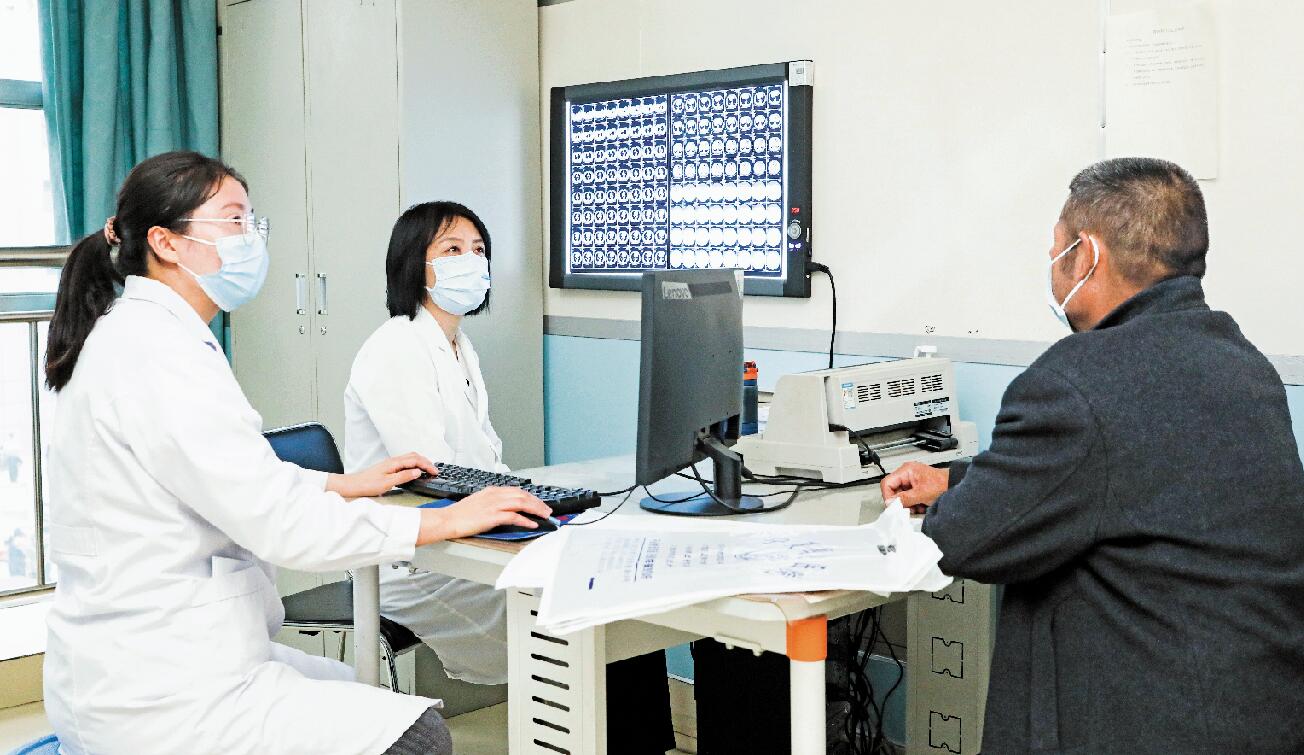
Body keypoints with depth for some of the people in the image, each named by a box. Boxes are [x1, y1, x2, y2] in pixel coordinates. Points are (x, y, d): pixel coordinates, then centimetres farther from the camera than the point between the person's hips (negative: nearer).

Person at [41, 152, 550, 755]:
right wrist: (446, 522, -18)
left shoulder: (135, 336, 11)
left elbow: (233, 482, 21)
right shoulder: (157, 352, -22)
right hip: (156, 707, -11)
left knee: (356, 690, 24)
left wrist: (344, 485, 17)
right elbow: (279, 523, -25)